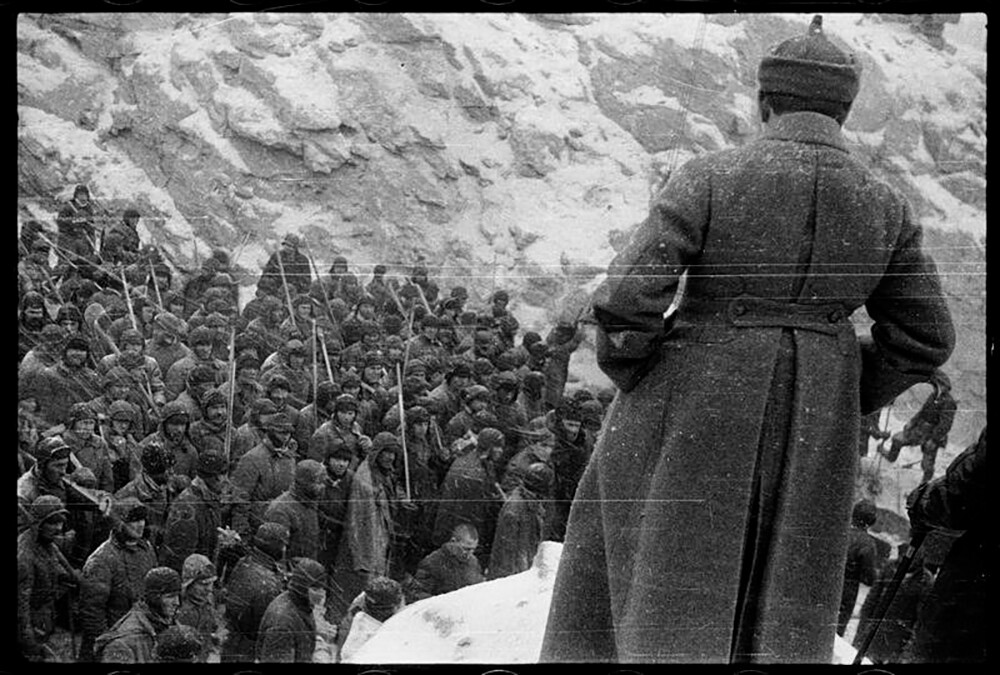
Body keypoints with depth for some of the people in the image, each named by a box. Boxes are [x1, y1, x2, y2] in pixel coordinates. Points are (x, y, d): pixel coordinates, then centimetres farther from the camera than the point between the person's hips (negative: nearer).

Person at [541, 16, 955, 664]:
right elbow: (926, 337, 6)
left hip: (694, 413, -3)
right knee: (785, 617, 14)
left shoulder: (710, 180, -12)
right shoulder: (885, 208, -1)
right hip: (812, 434, 3)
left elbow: (626, 300, -17)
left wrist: (626, 370, 2)